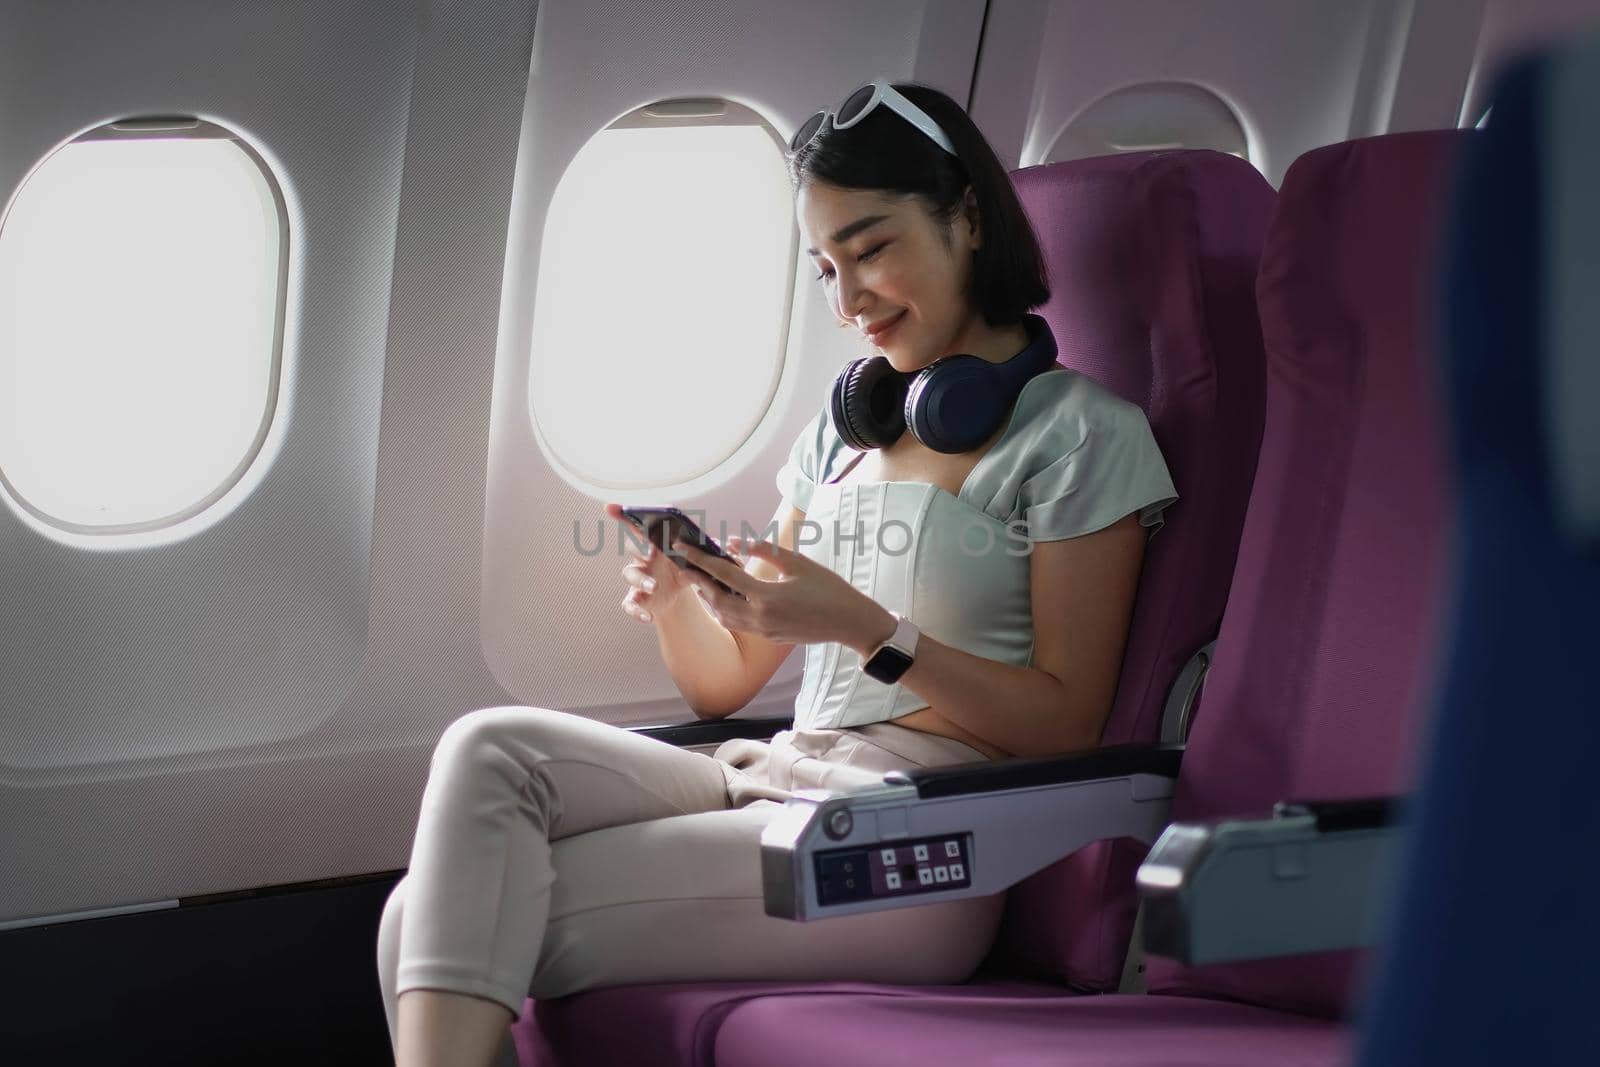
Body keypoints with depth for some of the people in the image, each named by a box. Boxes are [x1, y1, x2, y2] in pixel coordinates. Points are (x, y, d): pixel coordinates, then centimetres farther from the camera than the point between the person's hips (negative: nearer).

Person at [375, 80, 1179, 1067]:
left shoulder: (1081, 432, 1)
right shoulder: (841, 431, 22)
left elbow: (1066, 726, -5)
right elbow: (724, 687, 21)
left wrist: (864, 627, -17)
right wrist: (675, 597, -2)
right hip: (767, 782, 7)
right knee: (491, 752, -21)